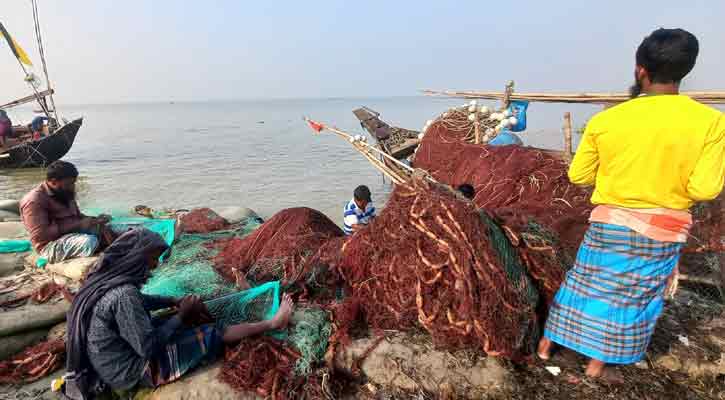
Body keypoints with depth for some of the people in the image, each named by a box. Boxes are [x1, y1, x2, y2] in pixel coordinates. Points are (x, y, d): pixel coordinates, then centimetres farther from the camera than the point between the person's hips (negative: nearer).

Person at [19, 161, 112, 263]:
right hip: (52, 245, -9)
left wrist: (95, 220, -3)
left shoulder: (65, 194, 12)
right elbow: (41, 235, -23)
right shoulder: (34, 201, -15)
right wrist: (78, 225, -24)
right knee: (89, 242, -35)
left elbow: (77, 215, 19)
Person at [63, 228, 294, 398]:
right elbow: (148, 348, -27)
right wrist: (181, 316, -15)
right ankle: (273, 324, 6)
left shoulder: (106, 278, -4)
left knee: (192, 305, 10)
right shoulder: (124, 295, -34)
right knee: (212, 336, -7)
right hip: (132, 372, -9)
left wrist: (175, 301, 7)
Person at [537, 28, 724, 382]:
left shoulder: (605, 120, -11)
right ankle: (598, 364, 30)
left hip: (609, 223, 1)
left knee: (583, 284, 17)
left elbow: (578, 176, -3)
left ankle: (547, 344, 31)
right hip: (662, 231, 0)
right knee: (632, 297, 16)